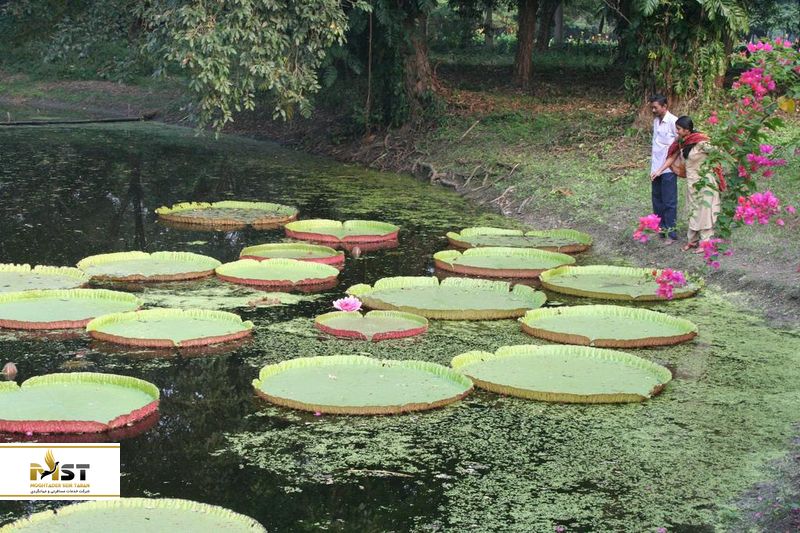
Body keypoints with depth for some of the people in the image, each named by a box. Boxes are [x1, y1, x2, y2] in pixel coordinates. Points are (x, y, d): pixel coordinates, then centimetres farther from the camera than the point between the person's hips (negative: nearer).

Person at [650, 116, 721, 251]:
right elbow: (673, 157, 10)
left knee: (704, 211, 0)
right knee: (692, 211, 15)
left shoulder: (701, 142, -23)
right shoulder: (682, 142, 0)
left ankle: (705, 242, 7)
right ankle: (693, 240, 24)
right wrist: (659, 170, 9)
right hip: (691, 181, 8)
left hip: (704, 181, -8)